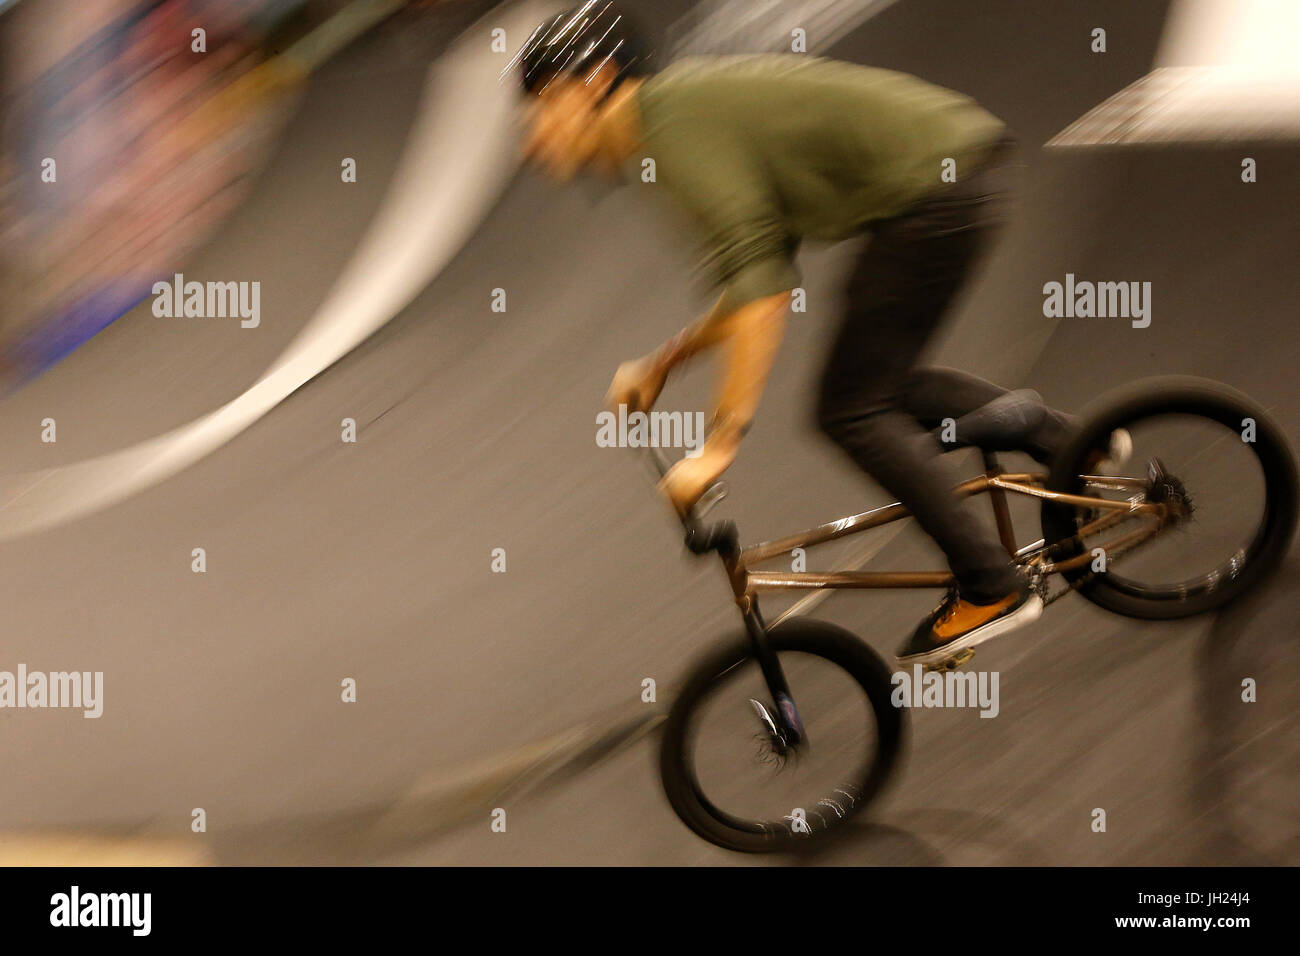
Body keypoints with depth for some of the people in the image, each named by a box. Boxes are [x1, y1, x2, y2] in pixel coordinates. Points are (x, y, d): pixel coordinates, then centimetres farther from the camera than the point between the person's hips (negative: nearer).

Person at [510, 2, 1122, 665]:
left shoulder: (677, 125, -13)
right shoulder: (694, 103, 17)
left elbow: (762, 290, -23)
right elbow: (763, 279, 21)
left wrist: (719, 444, -22)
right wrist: (658, 366, 22)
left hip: (935, 185, -10)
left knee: (852, 411, -3)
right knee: (875, 383, 19)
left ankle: (991, 589, 2)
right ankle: (1048, 432, 18)